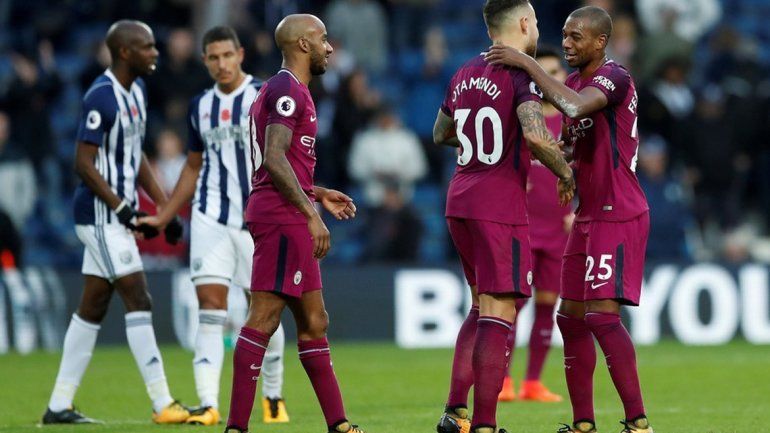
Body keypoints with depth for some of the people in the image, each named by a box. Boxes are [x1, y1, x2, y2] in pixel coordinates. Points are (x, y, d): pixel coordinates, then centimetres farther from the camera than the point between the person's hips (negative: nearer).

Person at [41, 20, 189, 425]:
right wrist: (123, 209, -21)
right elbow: (84, 163, -18)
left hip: (116, 215, 10)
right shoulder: (101, 97, -17)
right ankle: (162, 404, -11)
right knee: (138, 301, -11)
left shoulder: (137, 90, 12)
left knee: (92, 307, 10)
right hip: (101, 215, -10)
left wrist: (164, 206, 16)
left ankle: (58, 406, 15)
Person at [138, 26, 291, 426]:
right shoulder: (200, 106, 12)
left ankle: (272, 397, 22)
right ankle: (208, 404, -13)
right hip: (210, 219, 3)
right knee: (210, 308, -8)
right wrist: (162, 217, 20)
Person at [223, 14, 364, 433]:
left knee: (313, 322, 12)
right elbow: (274, 159, -19)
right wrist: (312, 215, -21)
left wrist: (320, 195, 24)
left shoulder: (280, 91, 22)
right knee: (263, 318, -11)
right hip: (283, 220, -11)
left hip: (289, 220, 11)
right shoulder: (287, 89, -10)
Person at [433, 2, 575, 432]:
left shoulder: (465, 74, 12)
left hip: (460, 202, 8)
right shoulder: (520, 74, -11)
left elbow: (441, 134, 27)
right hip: (500, 207, -8)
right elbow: (536, 135, -26)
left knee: (483, 305, 19)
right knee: (499, 313, -6)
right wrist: (566, 172, -10)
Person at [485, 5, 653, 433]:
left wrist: (528, 64, -28)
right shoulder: (575, 80, 13)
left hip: (619, 217, -10)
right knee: (571, 317, 9)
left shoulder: (615, 78, -14)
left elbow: (575, 106, -35)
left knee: (602, 314, -16)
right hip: (588, 216, 10)